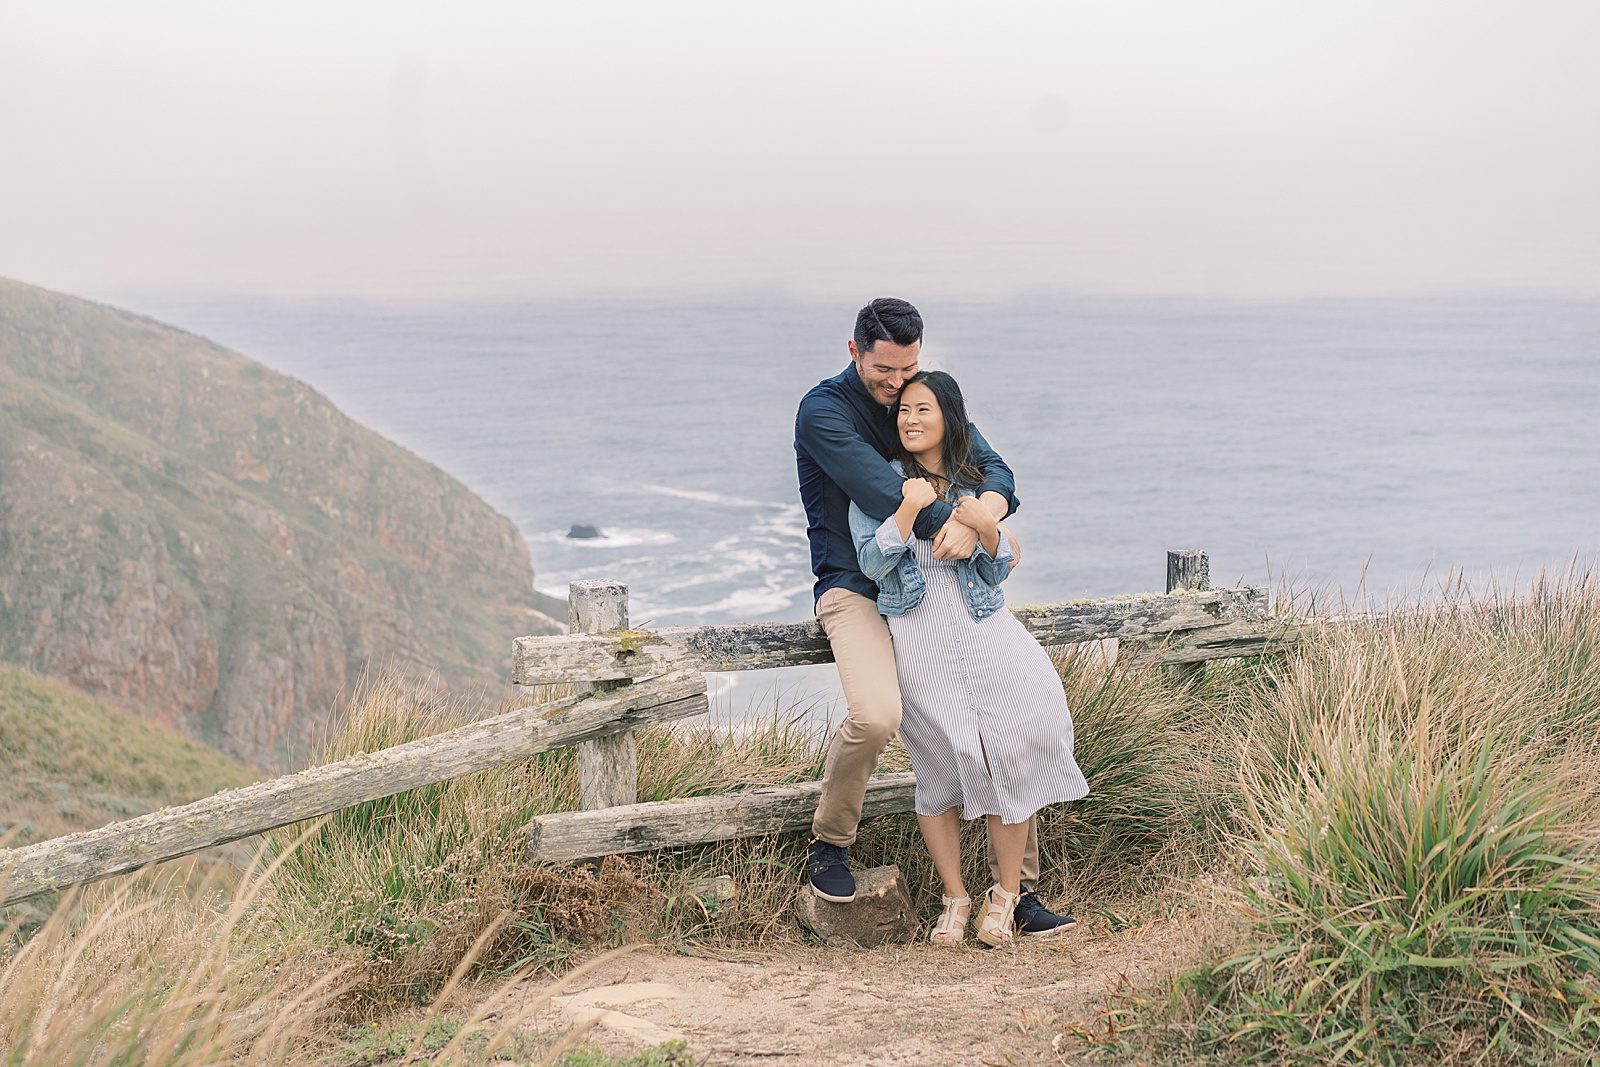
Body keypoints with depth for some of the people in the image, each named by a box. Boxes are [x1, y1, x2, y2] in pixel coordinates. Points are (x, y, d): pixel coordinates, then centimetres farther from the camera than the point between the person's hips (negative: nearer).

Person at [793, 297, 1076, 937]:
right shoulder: (824, 410, -9)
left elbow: (994, 470, -1)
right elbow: (884, 495, -22)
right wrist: (991, 527, -23)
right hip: (856, 588, -6)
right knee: (875, 714, -32)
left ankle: (1017, 889, 4)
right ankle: (829, 842, -4)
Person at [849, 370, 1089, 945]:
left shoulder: (972, 485, 14)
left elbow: (996, 574, 13)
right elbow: (874, 563, -6)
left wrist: (988, 529, -6)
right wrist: (909, 509, -18)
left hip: (982, 626, 2)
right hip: (917, 635, -2)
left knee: (1010, 748, -15)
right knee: (942, 767, -8)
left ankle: (1006, 892, -2)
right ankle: (955, 898, 9)